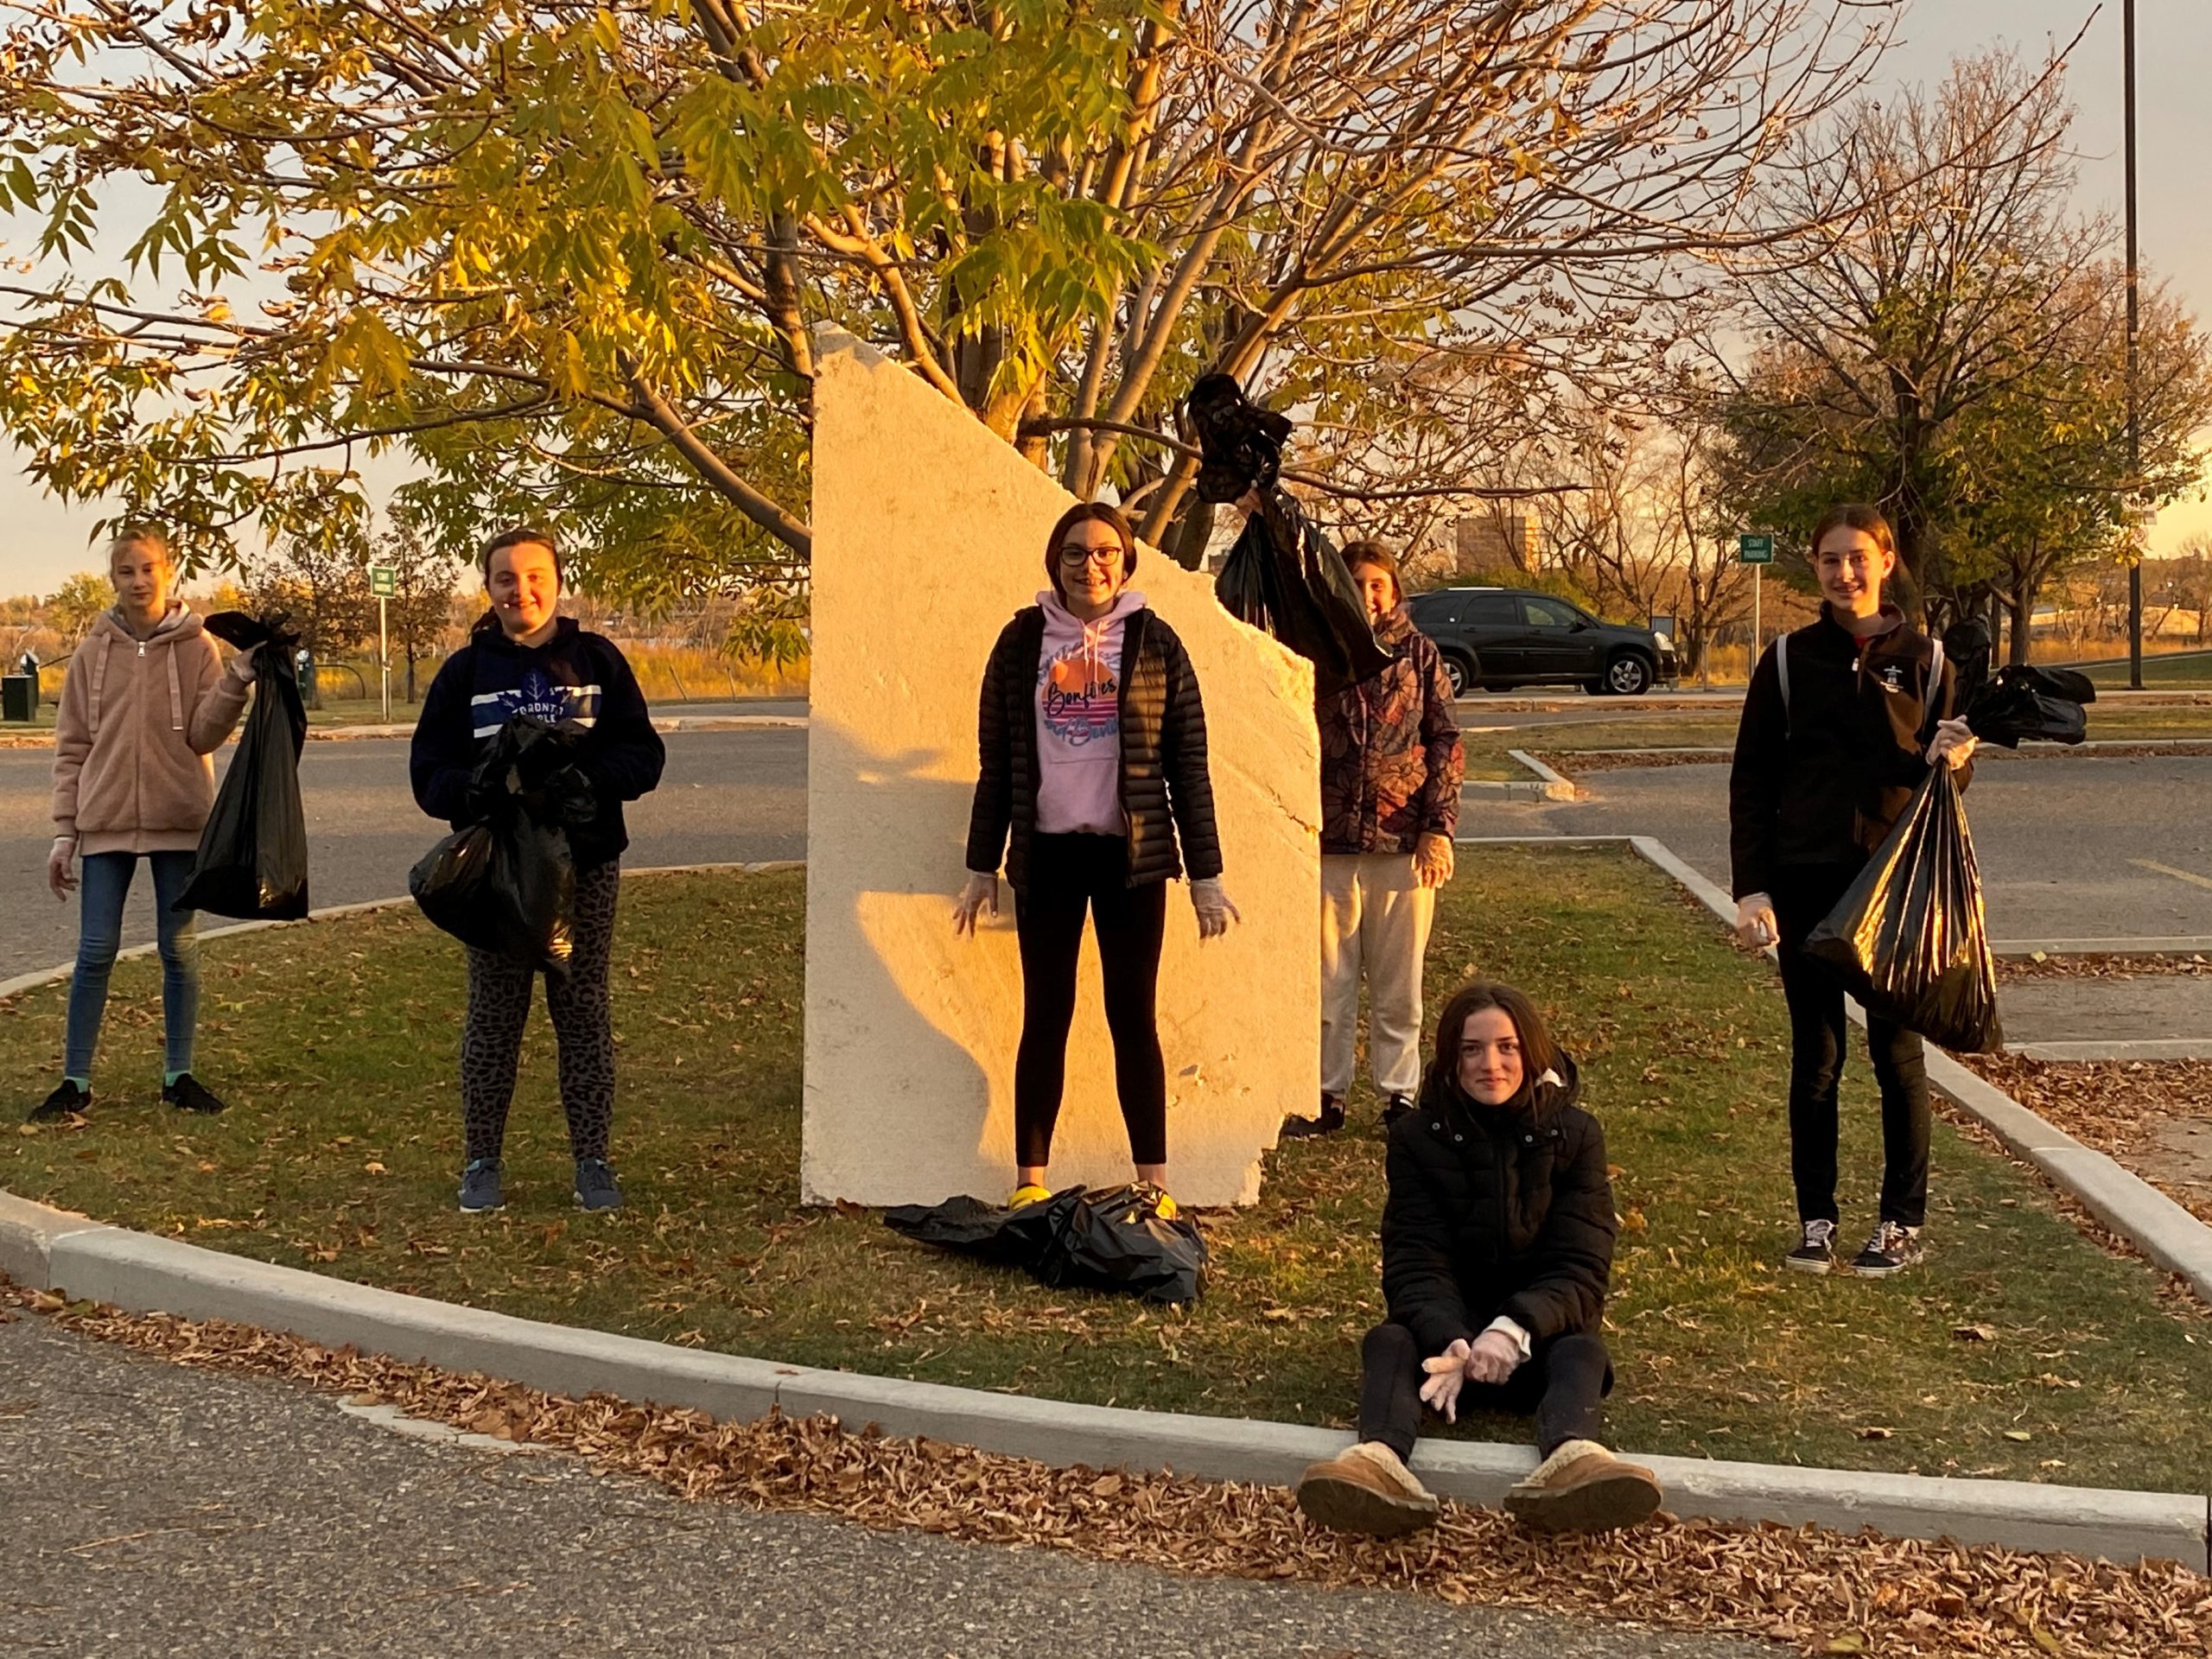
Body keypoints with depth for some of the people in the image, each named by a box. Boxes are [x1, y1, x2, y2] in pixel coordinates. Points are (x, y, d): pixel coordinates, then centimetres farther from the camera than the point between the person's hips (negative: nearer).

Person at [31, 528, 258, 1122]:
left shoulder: (196, 647, 1)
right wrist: (64, 831, 1)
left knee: (180, 950, 6)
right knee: (96, 951, 0)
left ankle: (179, 1075, 17)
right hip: (105, 821, 1)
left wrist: (236, 683, -22)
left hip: (180, 820, 0)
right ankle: (75, 1080, 8)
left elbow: (204, 734, -6)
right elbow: (71, 747, 5)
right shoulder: (94, 652, 4)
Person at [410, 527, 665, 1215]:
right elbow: (430, 775, 1)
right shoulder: (466, 671, 5)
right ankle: (482, 1160, 15)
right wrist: (485, 788, -20)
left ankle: (592, 1159, 13)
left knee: (584, 1010, 5)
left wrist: (586, 776, -19)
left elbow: (643, 755, 0)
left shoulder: (597, 660, 5)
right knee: (492, 1015, 5)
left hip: (585, 865, 0)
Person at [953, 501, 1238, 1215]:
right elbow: (996, 761, 7)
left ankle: (1153, 1184, 8)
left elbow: (1188, 763, 1)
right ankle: (1029, 1183, 10)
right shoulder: (1021, 641, 4)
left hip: (1132, 855, -1)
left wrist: (1206, 874, -2)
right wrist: (982, 867, 4)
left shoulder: (1154, 642, 1)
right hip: (1046, 853, 1)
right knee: (1044, 1017, 4)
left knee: (1133, 1016, 3)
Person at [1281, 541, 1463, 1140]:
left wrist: (1438, 827, -4)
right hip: (1330, 842, 1)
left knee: (1399, 981, 6)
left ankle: (1399, 1093, 16)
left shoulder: (1418, 653, 5)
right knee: (1329, 979, 6)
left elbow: (1446, 742, 4)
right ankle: (1327, 1096, 14)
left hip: (1403, 840, 0)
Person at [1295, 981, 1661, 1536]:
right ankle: (1380, 1459, -62)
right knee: (1388, 1340, -29)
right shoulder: (1418, 1136, 0)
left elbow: (1580, 1271, -9)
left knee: (1582, 1351, -31)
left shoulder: (1574, 1135, -1)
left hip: (1538, 1332, 0)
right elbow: (1415, 1263, -10)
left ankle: (1571, 1458, -65)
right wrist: (1449, 1343, -32)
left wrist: (1515, 1329, -30)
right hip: (1448, 1328, 0)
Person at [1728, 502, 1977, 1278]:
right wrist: (1751, 887, -7)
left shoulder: (1923, 657, 3)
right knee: (1815, 1055, 6)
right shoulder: (1790, 660, 1)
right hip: (1807, 882, 0)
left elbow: (1954, 770, 8)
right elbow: (1751, 779, 1)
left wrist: (1951, 759, -17)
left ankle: (1902, 1222, 15)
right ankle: (1816, 1219, 15)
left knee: (1896, 1052, 6)